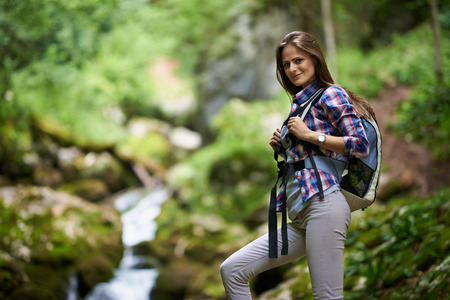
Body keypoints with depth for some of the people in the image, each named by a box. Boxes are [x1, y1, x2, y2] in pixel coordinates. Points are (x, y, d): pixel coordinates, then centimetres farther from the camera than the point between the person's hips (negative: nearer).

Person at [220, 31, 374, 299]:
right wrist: (282, 147, 11)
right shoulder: (299, 103, 25)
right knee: (232, 270, 4)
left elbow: (361, 145, -9)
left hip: (323, 204, -9)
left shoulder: (330, 95, 1)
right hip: (299, 216, 9)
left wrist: (309, 135, -8)